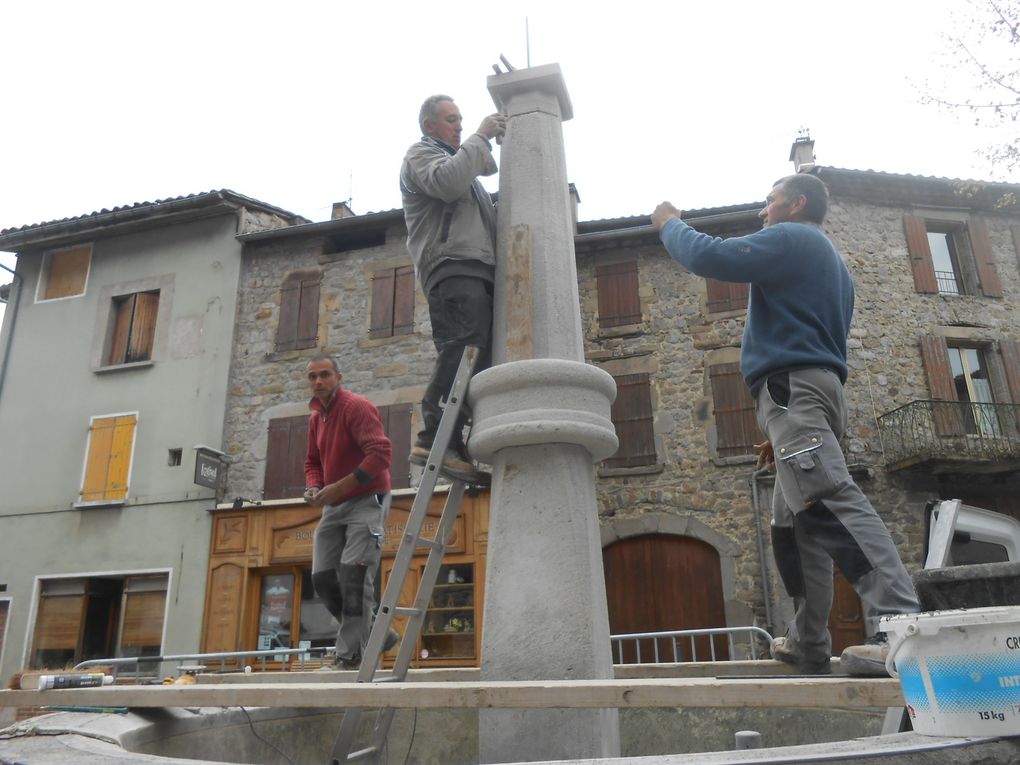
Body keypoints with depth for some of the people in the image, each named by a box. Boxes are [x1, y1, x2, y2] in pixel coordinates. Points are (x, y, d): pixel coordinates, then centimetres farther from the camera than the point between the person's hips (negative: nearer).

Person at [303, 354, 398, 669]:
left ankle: (351, 653, -6)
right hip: (333, 508, 9)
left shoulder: (357, 407, -12)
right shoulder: (315, 417, 14)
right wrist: (314, 487, 0)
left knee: (353, 576, -15)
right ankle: (375, 635, 19)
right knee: (323, 579, 6)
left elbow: (380, 453, -23)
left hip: (365, 502, -9)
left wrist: (340, 486, -23)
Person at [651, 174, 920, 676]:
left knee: (829, 502, -22)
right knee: (793, 526, 10)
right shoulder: (832, 262, 31)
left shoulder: (791, 238, 1)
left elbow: (707, 256, -11)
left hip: (791, 387, -10)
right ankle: (809, 645, 14)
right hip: (819, 390, 10)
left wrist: (669, 224, 10)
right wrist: (781, 431, 27)